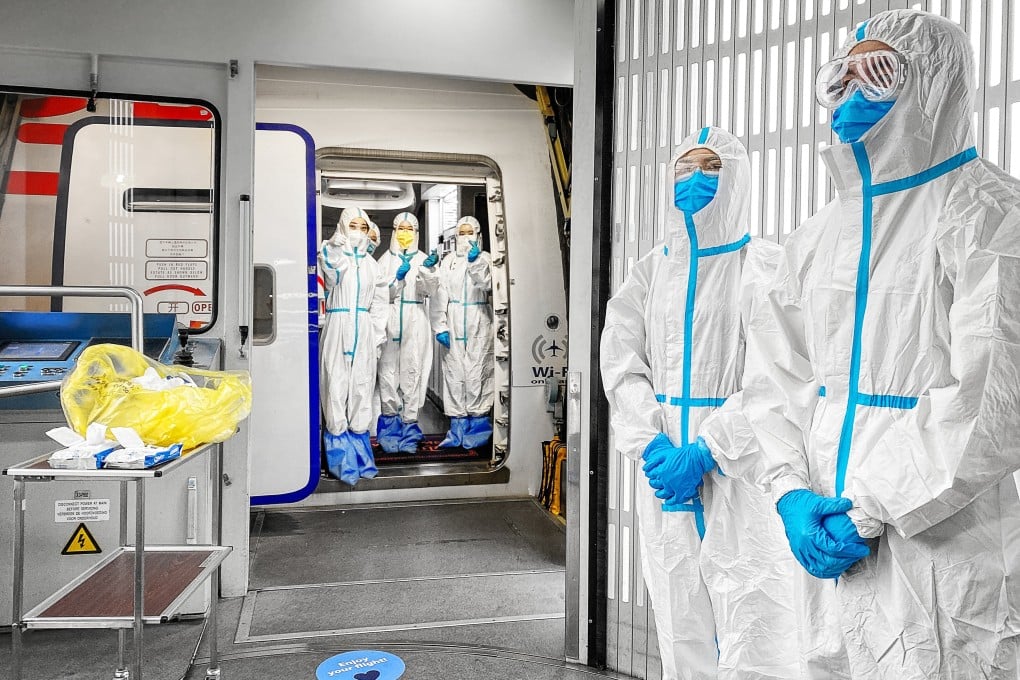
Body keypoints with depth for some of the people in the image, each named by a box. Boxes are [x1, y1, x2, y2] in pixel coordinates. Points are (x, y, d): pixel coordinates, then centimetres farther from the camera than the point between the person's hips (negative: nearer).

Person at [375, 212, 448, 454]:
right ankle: (390, 425, 12)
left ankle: (409, 426, 8)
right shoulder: (385, 260, 10)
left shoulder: (424, 259, 10)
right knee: (388, 373, 0)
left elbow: (431, 292, 0)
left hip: (416, 325, 0)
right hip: (390, 323, 0)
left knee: (412, 373, -1)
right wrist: (397, 277, -10)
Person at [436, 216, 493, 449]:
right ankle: (458, 426, 8)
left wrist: (475, 261, -20)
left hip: (479, 324, -2)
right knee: (453, 372, 0)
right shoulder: (449, 261, 13)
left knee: (477, 373, -4)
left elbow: (486, 284, -9)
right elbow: (442, 294, 7)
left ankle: (478, 424, 6)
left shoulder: (484, 259, 7)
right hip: (453, 323, 2)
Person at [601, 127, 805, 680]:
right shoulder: (653, 268, 12)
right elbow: (621, 362, 3)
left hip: (739, 475, -4)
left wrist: (704, 452, -16)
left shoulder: (764, 266, -2)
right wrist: (653, 446, -10)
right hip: (664, 471, 4)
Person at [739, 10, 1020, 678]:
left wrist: (871, 511, -17)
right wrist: (792, 491, -6)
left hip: (944, 544, -6)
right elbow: (780, 376, 8)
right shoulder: (820, 234, 11)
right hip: (834, 535, 6)